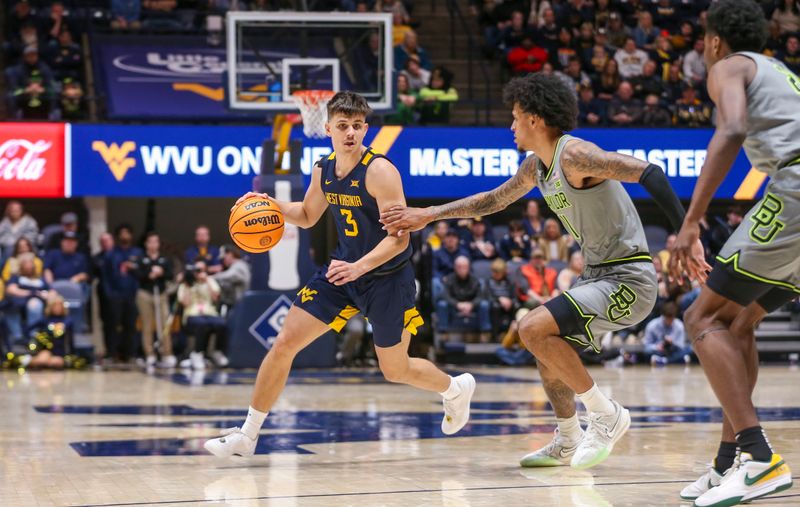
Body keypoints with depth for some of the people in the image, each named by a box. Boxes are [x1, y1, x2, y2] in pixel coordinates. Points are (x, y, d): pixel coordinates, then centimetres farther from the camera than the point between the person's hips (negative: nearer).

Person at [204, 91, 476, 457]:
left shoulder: (379, 171, -21)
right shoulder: (323, 170, 0)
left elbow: (399, 236, -25)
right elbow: (307, 216, 18)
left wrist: (359, 266, -39)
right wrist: (270, 204, -1)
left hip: (387, 277, -6)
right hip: (343, 269, 6)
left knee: (396, 371, 7)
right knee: (284, 343, -4)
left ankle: (456, 388, 41)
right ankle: (247, 435, 5)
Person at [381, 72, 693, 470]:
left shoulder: (574, 155, -18)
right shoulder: (537, 167, 11)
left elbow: (648, 173, -27)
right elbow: (493, 200, 27)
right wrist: (427, 215, 27)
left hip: (628, 279, -10)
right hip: (599, 276, 10)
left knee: (534, 329, -19)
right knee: (546, 346, 20)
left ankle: (606, 415, -8)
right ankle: (568, 444, 29)